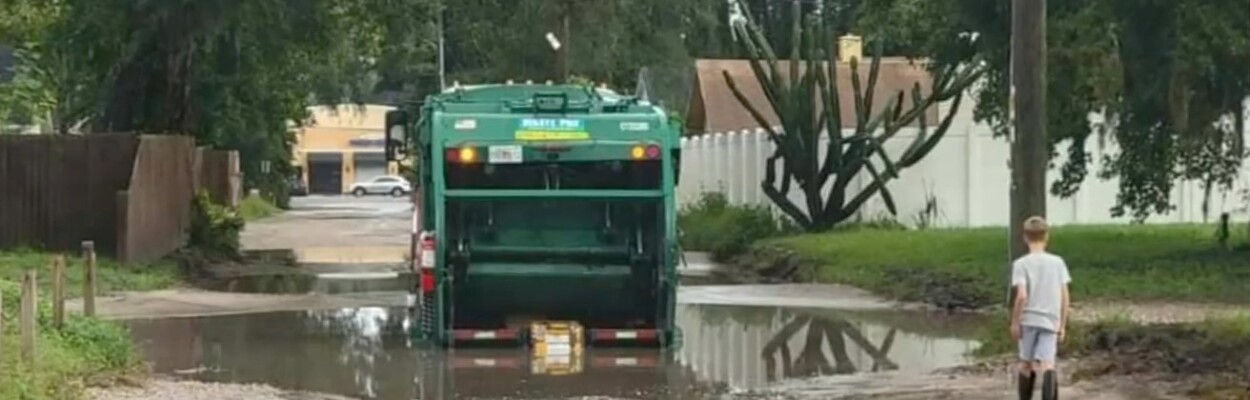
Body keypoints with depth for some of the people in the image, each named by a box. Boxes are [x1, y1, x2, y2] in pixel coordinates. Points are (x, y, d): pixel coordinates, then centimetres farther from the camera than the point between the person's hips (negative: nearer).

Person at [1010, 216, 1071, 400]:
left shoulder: (1021, 264, -5)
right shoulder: (1058, 262, 4)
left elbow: (1021, 296, -14)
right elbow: (1065, 296, 4)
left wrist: (1014, 322, -4)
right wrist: (1062, 325, 11)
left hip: (1028, 319, -1)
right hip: (1051, 321, 1)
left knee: (1026, 364, 15)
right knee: (1047, 366, -6)